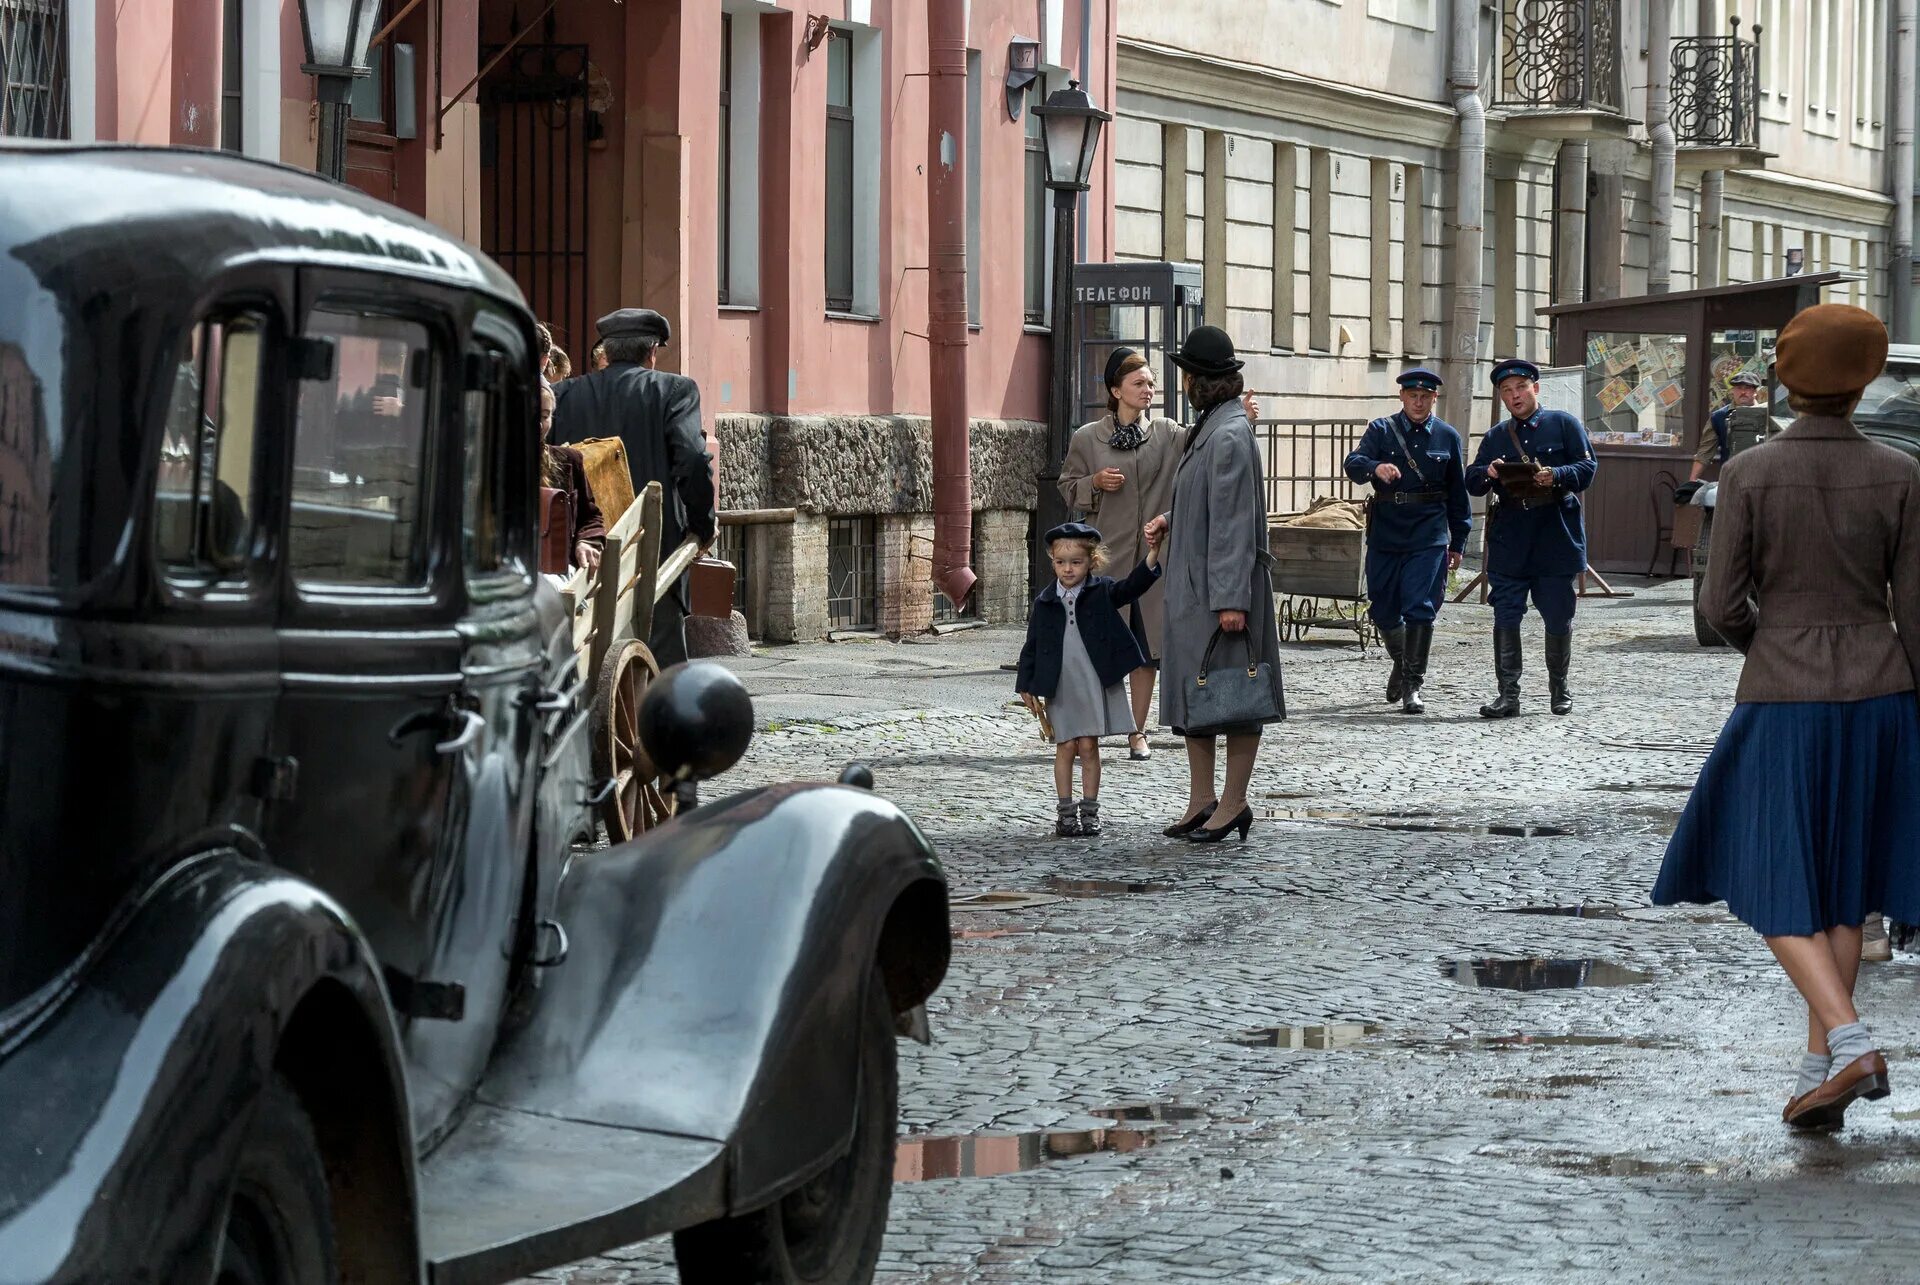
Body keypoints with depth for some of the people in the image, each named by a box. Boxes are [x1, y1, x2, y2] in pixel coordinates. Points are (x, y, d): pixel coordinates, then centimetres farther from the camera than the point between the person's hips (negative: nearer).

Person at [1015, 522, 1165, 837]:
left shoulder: (1102, 592, 2)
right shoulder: (1045, 602, 5)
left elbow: (1132, 586, -14)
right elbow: (1032, 646, 9)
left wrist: (1152, 556, -30)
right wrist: (1027, 686, 6)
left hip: (1095, 682, -1)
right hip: (1059, 686, 1)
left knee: (1088, 747, 1)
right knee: (1066, 748, 3)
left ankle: (1089, 811, 10)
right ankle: (1066, 812, 9)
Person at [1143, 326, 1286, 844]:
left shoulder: (1229, 436, -18)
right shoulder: (1209, 428, 12)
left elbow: (1234, 520, -21)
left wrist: (1232, 597, -23)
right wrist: (1170, 520, 11)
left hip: (1222, 586, -10)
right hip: (1192, 583, 10)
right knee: (1192, 685, 14)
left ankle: (1234, 801, 5)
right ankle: (1201, 799, 21)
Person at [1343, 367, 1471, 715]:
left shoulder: (1448, 437, 8)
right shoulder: (1381, 431, 3)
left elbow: (1458, 493, 13)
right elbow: (1353, 464, -14)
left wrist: (1458, 542, 12)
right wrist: (1376, 467, -36)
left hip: (1429, 537, -1)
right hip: (1385, 535, 1)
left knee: (1420, 609, -10)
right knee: (1383, 609, 9)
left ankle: (1412, 686, -5)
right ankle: (1402, 662, 36)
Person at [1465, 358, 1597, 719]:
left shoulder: (1563, 424, 3)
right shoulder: (1495, 437, 14)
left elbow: (1587, 467, -3)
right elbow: (1472, 482, 11)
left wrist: (1556, 476, -21)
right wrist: (1488, 474, -12)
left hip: (1556, 536, -3)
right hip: (1509, 539, 3)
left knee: (1558, 617, 5)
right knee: (1506, 617, -3)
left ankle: (1559, 688, 22)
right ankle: (1508, 693, 0)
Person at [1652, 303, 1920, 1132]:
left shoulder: (1749, 474, -10)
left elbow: (1720, 606, -8)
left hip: (1782, 702, -3)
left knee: (1775, 892, 7)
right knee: (1841, 889, 16)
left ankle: (1852, 1044, -14)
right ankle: (1819, 1077, 16)